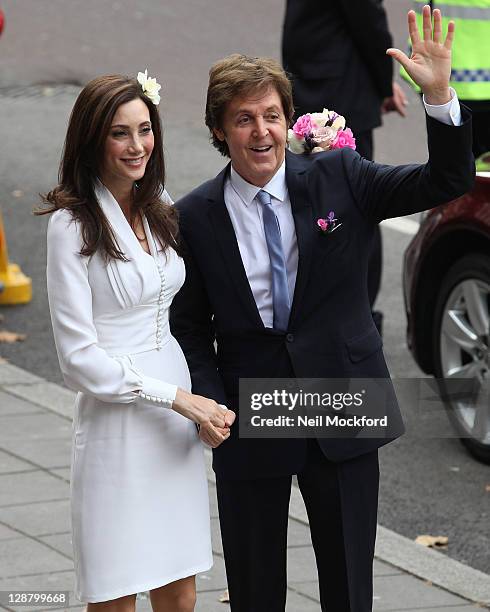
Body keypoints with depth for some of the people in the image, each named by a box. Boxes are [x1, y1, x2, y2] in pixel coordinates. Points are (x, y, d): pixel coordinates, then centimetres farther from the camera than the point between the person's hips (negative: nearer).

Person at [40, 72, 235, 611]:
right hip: (116, 429, -6)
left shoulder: (160, 209, 11)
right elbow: (79, 357, -13)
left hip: (177, 428, 6)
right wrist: (180, 399, -14)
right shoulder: (73, 225, -10)